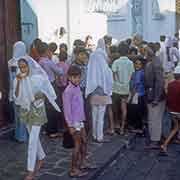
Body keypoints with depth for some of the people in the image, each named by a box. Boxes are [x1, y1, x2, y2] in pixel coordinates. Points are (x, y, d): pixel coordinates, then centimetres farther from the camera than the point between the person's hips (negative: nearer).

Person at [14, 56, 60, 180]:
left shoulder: (39, 77, -13)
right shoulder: (19, 79, -3)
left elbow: (48, 93, -4)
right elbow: (16, 97, -9)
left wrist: (40, 96, -22)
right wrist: (18, 82, -19)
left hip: (37, 111, -5)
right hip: (25, 111, 5)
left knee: (32, 141, -7)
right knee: (34, 137, 19)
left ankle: (31, 170, 0)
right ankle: (41, 158, 41)